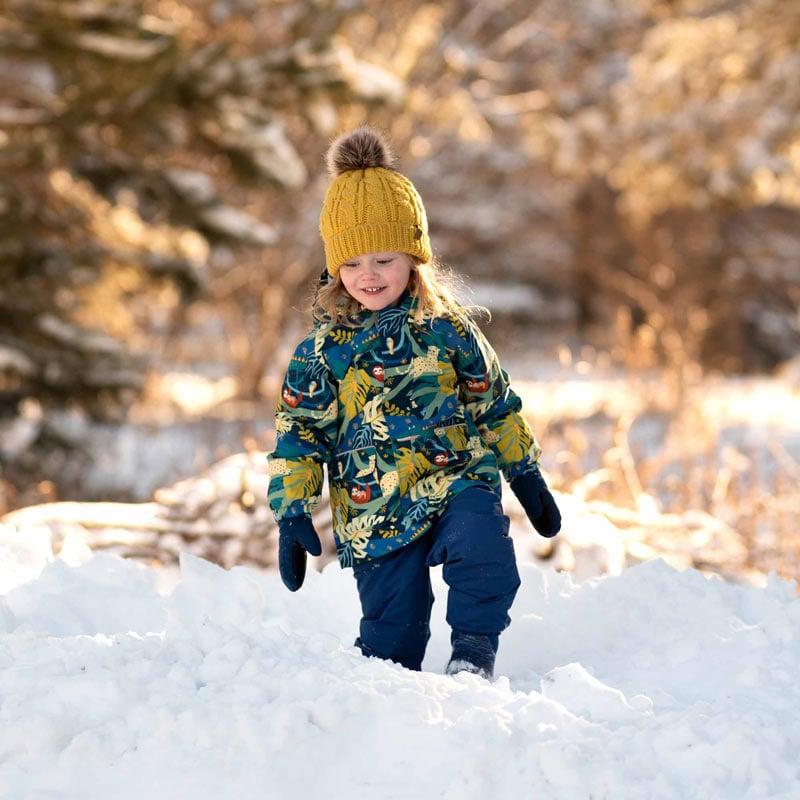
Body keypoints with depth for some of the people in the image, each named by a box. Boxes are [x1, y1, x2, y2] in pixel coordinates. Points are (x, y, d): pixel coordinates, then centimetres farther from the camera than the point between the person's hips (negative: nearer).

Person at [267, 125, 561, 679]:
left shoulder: (448, 328, 4)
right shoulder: (324, 347, 2)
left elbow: (495, 403, 15)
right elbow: (298, 430, 5)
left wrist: (527, 475, 19)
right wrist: (291, 511, -2)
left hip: (458, 482, 0)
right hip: (374, 511, 0)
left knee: (481, 543, -31)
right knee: (391, 629, 0)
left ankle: (474, 646, -14)